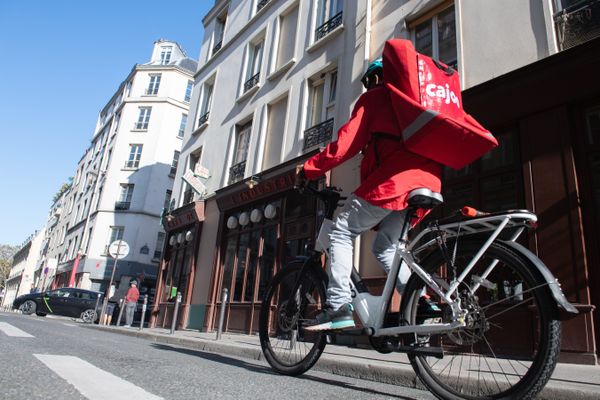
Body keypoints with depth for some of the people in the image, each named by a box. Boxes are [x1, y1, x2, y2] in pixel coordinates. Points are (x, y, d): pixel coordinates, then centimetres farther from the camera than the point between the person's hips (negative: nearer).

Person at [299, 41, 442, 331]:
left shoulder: (374, 97, 9)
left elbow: (347, 143, -1)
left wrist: (308, 169, 6)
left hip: (392, 181, -7)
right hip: (428, 182, 8)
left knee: (341, 233, 2)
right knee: (385, 247, 18)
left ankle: (338, 307, -6)